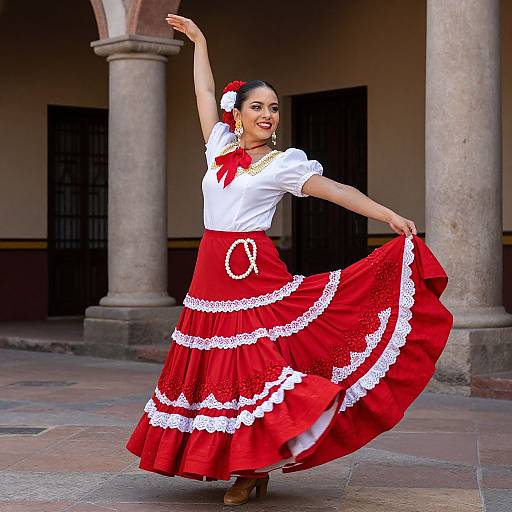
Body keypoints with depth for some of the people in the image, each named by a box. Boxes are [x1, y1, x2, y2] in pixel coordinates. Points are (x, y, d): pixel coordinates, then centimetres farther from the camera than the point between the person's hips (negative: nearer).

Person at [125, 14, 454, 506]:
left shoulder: (283, 164, 0)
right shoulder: (220, 148, 11)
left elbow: (336, 190, -11)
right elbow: (205, 91, 23)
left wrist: (390, 215, -21)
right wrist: (198, 40, 32)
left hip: (254, 272, -5)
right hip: (211, 274, 5)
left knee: (255, 364, -8)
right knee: (218, 366, 5)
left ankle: (255, 467, 1)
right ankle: (241, 464, 14)